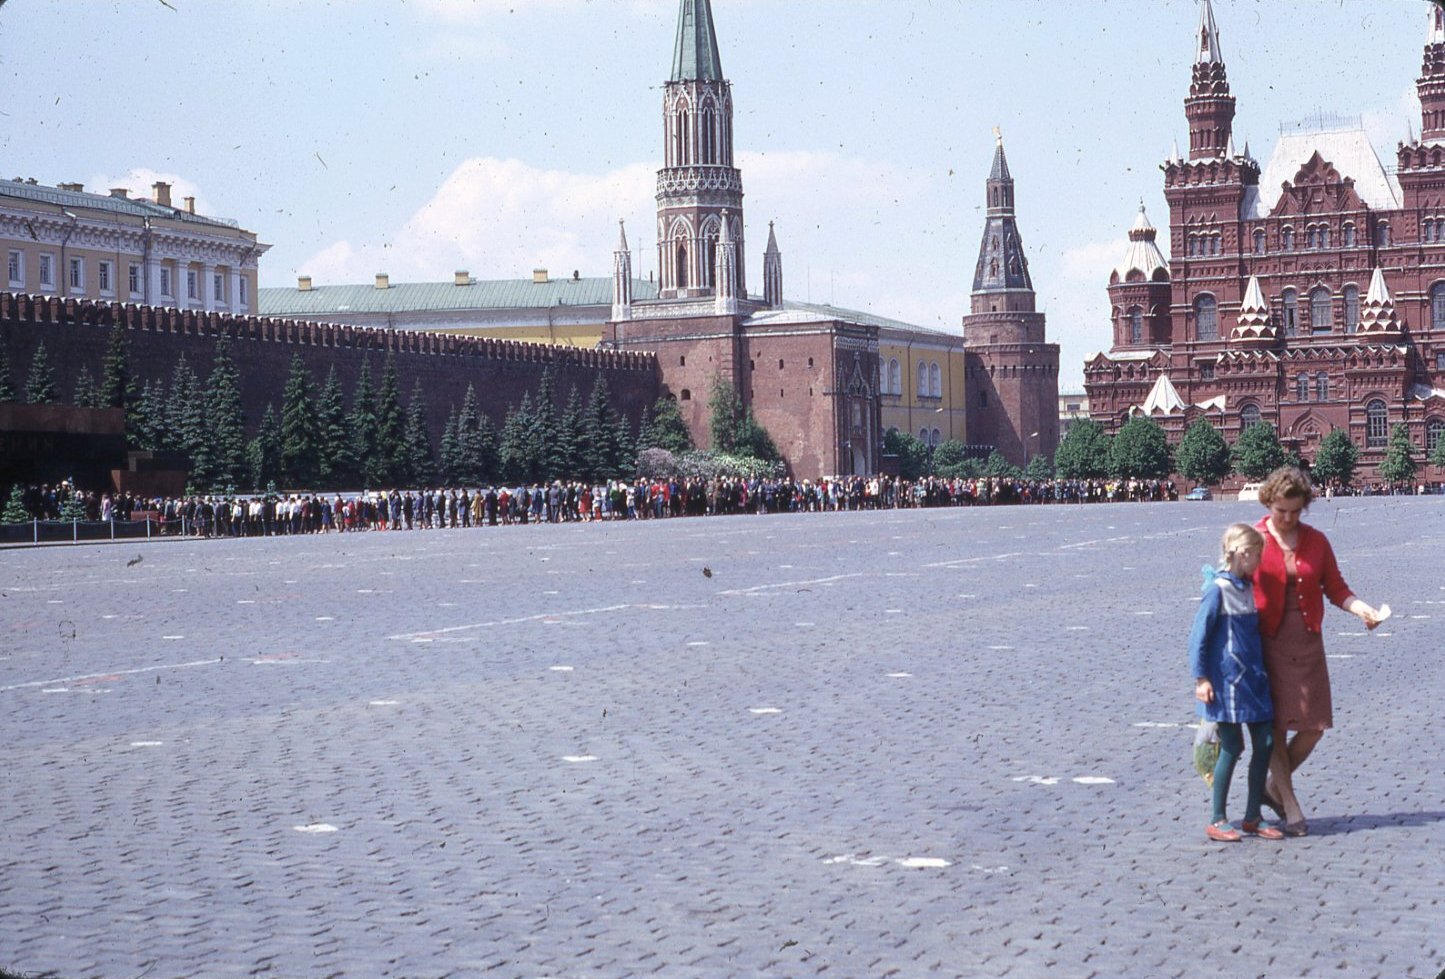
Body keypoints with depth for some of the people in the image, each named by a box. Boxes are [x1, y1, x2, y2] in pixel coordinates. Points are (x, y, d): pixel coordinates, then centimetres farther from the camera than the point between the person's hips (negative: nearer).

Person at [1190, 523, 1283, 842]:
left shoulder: (1247, 587, 10)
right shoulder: (1218, 588, -12)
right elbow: (1199, 635, -12)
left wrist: (1261, 673, 18)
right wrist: (1201, 679, -15)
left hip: (1253, 680, 7)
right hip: (1227, 681, -7)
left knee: (1265, 743, 5)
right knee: (1232, 747, -4)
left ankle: (1253, 817, 15)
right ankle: (1218, 821, 7)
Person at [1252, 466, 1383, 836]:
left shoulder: (1316, 541, 6)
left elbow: (1335, 588, 9)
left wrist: (1362, 609, -9)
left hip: (1307, 643, 4)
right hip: (1268, 644, -4)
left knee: (1315, 726, 2)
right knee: (1276, 725, -2)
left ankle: (1273, 787, 24)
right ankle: (1290, 806, 9)